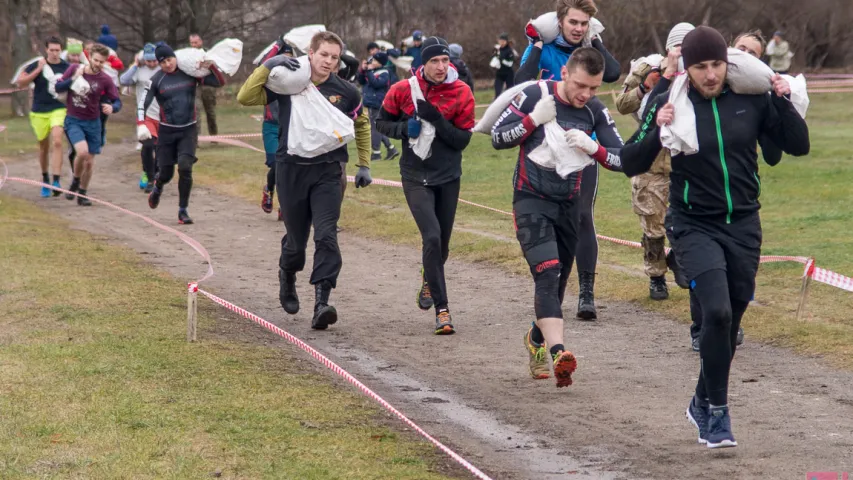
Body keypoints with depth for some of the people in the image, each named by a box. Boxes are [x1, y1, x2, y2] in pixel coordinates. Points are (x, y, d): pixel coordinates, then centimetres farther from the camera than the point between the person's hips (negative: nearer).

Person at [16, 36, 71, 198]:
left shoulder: (67, 67, 2)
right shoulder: (37, 65, -2)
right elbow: (20, 83, -11)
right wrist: (38, 70, -18)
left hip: (59, 110, -1)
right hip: (39, 112, 1)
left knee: (57, 142, -22)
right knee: (43, 147, 12)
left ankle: (56, 181, -24)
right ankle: (45, 179, 34)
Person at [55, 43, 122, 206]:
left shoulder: (105, 80, -8)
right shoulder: (74, 69, -6)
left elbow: (117, 101, -5)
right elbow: (58, 87, -2)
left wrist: (112, 108, -29)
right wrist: (74, 79, -18)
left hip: (93, 122, 2)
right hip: (73, 121, -2)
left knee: (89, 161, 5)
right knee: (82, 152, -24)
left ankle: (82, 194, 25)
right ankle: (75, 182, 3)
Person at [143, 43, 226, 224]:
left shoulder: (190, 73, -3)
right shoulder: (157, 80, -7)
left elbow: (220, 82, -1)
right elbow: (143, 103, -10)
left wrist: (211, 66, -18)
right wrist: (141, 125, -25)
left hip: (188, 129, 0)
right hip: (167, 131, 0)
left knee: (185, 167, -17)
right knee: (166, 173, 6)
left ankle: (183, 210, -4)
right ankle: (157, 188, 44)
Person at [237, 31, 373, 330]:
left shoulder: (345, 92, 1)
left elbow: (362, 124, 18)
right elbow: (245, 98, -9)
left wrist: (364, 165, 15)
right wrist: (268, 66, -17)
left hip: (328, 172, 0)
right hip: (291, 170, 0)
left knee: (326, 236, -16)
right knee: (296, 238, 11)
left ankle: (322, 303, -20)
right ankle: (287, 277, 44)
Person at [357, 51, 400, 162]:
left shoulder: (384, 74, -12)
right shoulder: (371, 70, 13)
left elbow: (376, 83, -25)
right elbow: (361, 81, 13)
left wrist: (369, 71, -22)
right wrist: (363, 70, -1)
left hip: (376, 104, -9)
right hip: (369, 103, 9)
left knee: (374, 128, -5)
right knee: (377, 128, 13)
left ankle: (376, 153, 2)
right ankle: (391, 148, 20)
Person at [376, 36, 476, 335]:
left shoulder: (461, 93, -8)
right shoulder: (403, 90, -8)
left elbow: (463, 140, -9)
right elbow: (382, 123, 5)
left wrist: (437, 120, -23)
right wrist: (405, 128, -15)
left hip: (448, 177, 2)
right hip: (416, 177, -2)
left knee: (441, 245, 14)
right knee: (432, 237, -19)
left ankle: (428, 280, 49)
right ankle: (441, 309, -15)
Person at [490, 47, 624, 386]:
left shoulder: (595, 110, -3)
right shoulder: (535, 96, -12)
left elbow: (621, 158, -3)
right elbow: (498, 137, -7)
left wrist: (593, 148, -21)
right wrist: (534, 119, -19)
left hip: (569, 205, 4)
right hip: (531, 201, -4)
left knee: (557, 282, 13)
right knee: (548, 273, -21)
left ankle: (537, 339, 40)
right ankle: (558, 352, -35)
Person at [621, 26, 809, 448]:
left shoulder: (751, 99, -3)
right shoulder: (668, 104, -9)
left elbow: (798, 145, 1)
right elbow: (631, 165, -5)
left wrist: (784, 101, -13)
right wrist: (656, 131, -22)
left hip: (744, 225, 3)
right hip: (696, 227, -3)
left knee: (730, 319, 11)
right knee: (717, 311, -21)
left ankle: (703, 405, 33)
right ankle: (717, 413, -8)